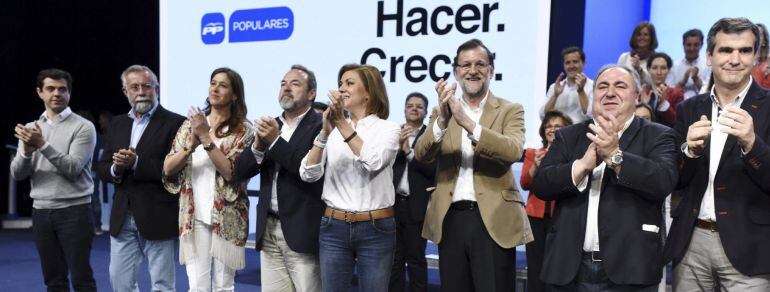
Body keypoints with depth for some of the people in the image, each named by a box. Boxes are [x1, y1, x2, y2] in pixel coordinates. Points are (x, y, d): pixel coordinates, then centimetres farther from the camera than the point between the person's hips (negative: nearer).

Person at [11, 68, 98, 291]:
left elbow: (73, 168, -14)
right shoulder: (30, 129, 10)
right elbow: (17, 174, 5)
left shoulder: (83, 127, -5)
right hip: (41, 212, 5)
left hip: (74, 210, -5)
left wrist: (43, 145, -22)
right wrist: (27, 151, -14)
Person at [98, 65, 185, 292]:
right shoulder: (117, 124, 13)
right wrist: (116, 168, -11)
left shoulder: (175, 123, -7)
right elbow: (103, 167, 11)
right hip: (122, 217, 6)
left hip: (157, 218, -6)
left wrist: (136, 163, -22)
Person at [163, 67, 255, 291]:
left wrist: (206, 138, -18)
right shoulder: (191, 123, 8)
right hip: (193, 215, 2)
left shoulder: (243, 129, -3)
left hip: (227, 217, -2)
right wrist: (191, 143, -14)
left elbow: (232, 172, -16)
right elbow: (167, 169, 2)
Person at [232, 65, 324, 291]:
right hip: (269, 229, 6)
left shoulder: (321, 125, -6)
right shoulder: (271, 126, 13)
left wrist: (276, 141, -19)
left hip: (302, 230, -6)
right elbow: (240, 171, 8)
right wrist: (259, 144, -10)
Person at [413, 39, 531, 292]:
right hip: (450, 219, 3)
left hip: (493, 219, -2)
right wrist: (442, 121, -23)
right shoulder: (442, 111, 9)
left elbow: (514, 151, -17)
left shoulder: (510, 110, 2)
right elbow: (421, 154, -5)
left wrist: (468, 123, -28)